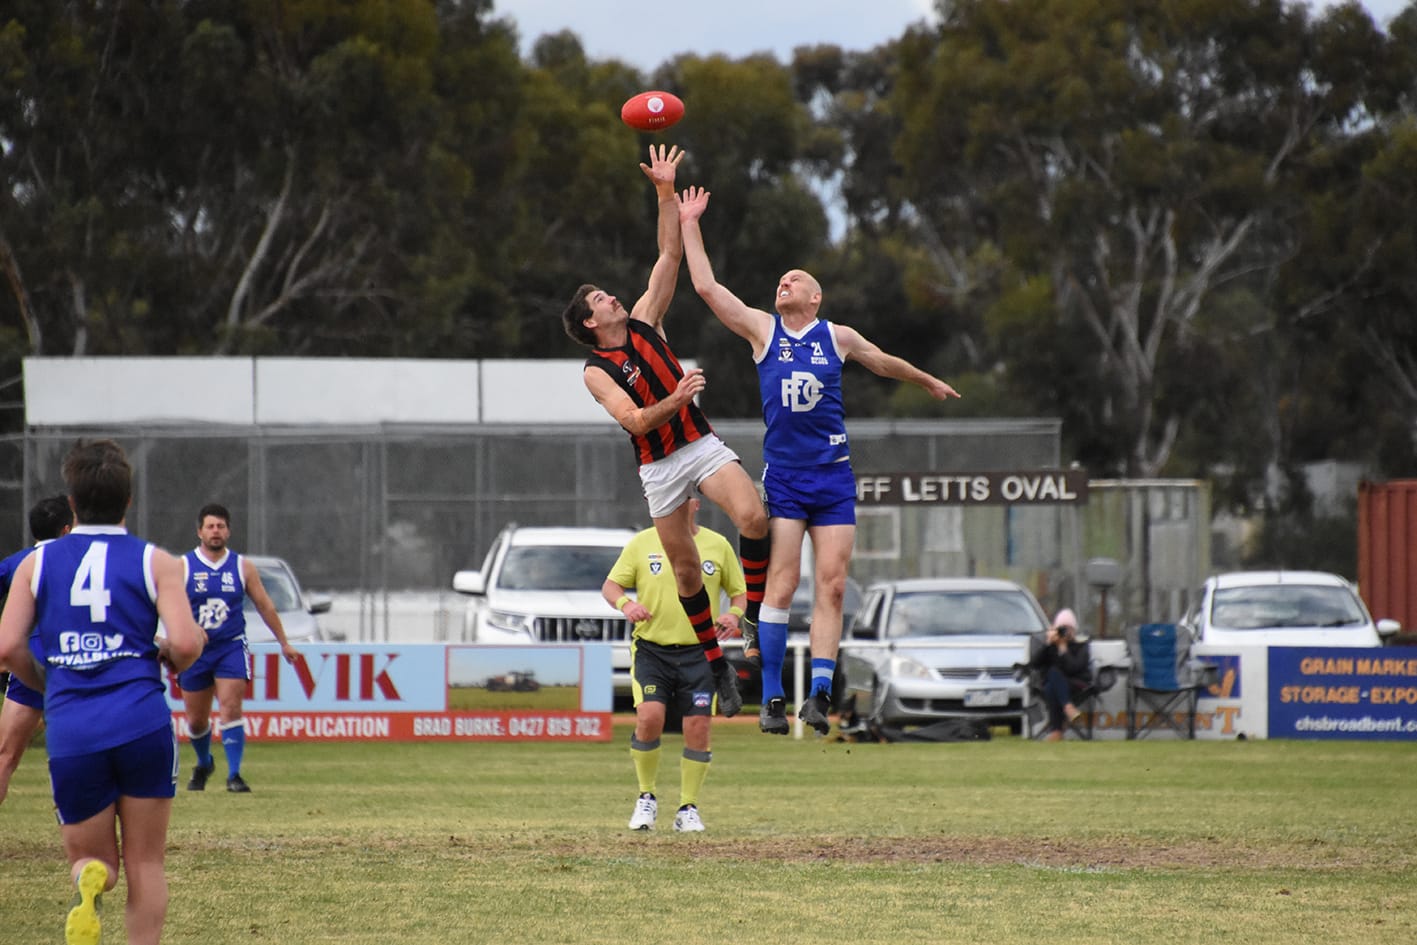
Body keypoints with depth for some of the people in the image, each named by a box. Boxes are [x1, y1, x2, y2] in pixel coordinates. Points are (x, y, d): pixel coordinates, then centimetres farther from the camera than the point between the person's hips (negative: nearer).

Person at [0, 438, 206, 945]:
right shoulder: (155, 562, 4)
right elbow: (186, 642, -8)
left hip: (71, 731, 1)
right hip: (142, 722, -1)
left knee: (89, 860, 12)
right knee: (145, 864, 11)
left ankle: (89, 883, -24)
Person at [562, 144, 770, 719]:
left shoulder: (644, 322, 8)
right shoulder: (596, 372, -4)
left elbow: (670, 256, 5)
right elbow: (635, 419, -18)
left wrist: (666, 192, -1)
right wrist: (676, 399, -34)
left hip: (702, 445, 2)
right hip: (658, 466, -2)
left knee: (752, 517, -26)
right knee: (685, 569, 1)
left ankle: (755, 615, -10)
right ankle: (718, 666, 14)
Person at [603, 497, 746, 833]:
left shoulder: (717, 545, 8)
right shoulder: (641, 543, 5)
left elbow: (740, 590, 15)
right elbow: (611, 585, 7)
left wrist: (734, 614, -7)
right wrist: (625, 603, -16)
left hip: (700, 651, 1)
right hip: (651, 648, -1)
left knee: (698, 727, -4)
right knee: (649, 716, -19)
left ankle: (688, 808, 10)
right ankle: (646, 798, 2)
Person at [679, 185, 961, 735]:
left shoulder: (838, 337, 10)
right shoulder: (762, 330, 6)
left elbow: (884, 362, 29)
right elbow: (706, 286, 1)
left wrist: (930, 383, 42)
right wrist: (689, 225, 1)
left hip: (834, 476, 2)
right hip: (783, 477, -2)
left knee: (831, 587, -5)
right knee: (781, 585, -11)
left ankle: (820, 694, -3)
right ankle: (772, 699, -8)